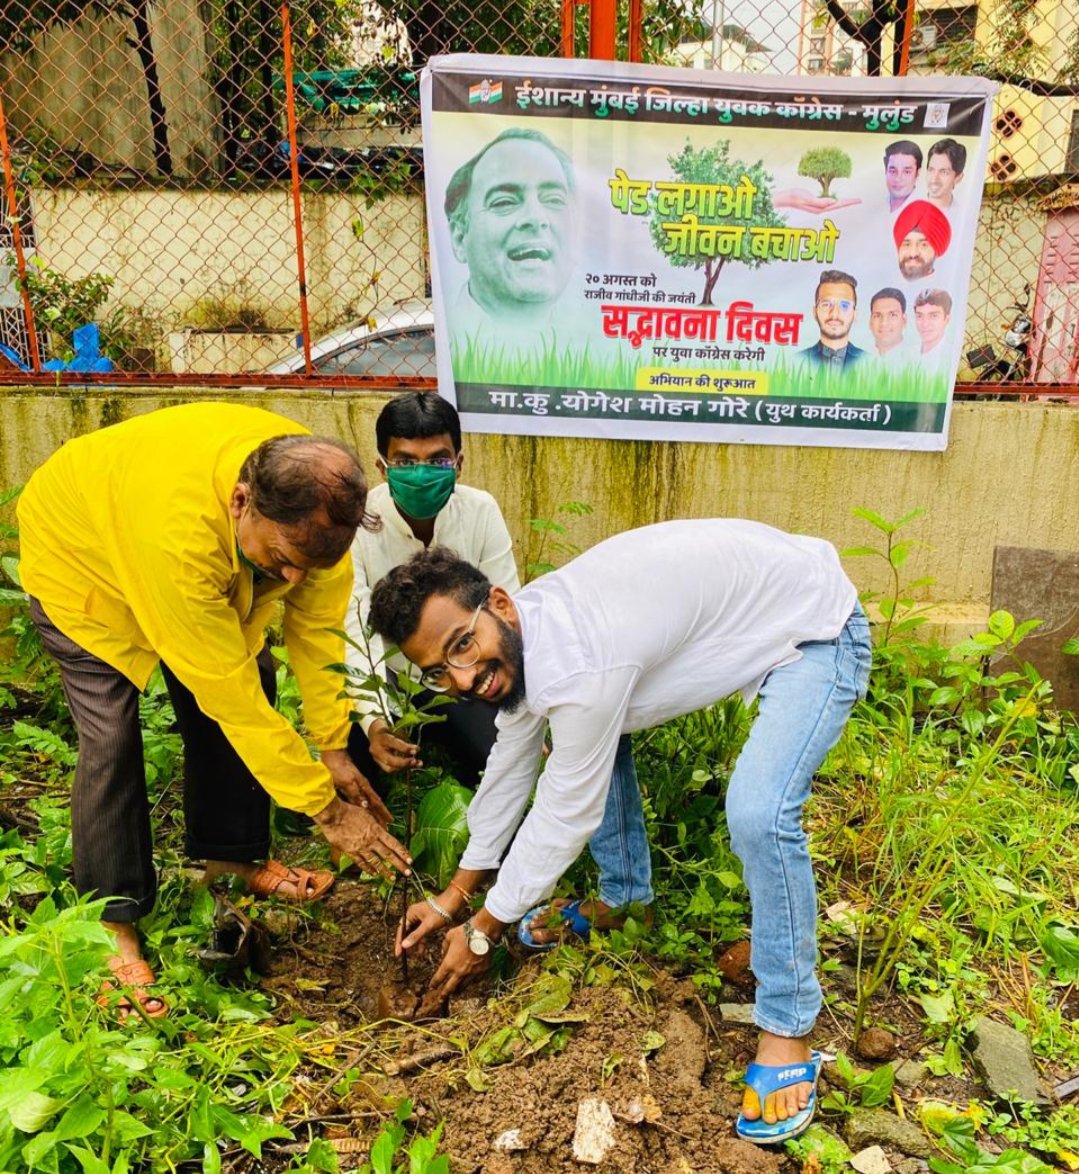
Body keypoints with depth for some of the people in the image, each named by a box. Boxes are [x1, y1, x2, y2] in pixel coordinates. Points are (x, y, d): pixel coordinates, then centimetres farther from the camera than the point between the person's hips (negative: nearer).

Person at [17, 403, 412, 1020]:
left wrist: (334, 747, -17)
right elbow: (229, 693, -40)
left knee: (254, 685, -1)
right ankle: (113, 928, 3)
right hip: (79, 549, -5)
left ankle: (229, 859, 18)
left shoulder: (311, 496, -30)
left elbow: (317, 624, -18)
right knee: (111, 739, -14)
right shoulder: (179, 527, -47)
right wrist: (326, 808, -33)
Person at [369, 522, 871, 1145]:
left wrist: (482, 932, -7)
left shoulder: (577, 667, -36)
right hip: (729, 600, 9)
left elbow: (564, 816, -23)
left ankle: (788, 1028, -4)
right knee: (594, 737, 11)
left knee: (758, 813, -28)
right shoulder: (523, 637, -8)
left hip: (816, 629, -9)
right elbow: (510, 769, 5)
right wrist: (453, 897, 13)